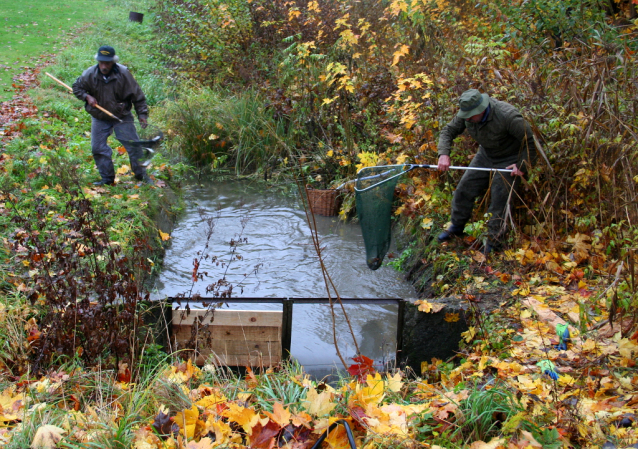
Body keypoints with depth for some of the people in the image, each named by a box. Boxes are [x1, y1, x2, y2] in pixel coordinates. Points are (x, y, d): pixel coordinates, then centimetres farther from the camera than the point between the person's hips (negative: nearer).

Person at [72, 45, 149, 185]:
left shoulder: (123, 74, -17)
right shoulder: (89, 74, -11)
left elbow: (137, 96, -10)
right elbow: (77, 87, 8)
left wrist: (142, 115, -15)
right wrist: (87, 96, -12)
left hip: (122, 116, -2)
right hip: (100, 118, 2)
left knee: (133, 146, -4)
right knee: (98, 148, 1)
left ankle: (141, 175, 13)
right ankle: (107, 178, 14)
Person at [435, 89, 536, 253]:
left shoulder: (508, 116, -35)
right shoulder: (466, 114, -17)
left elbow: (531, 141, -28)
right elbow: (448, 131, -7)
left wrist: (522, 166, -24)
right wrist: (444, 154, -25)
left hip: (509, 161, -6)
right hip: (485, 155, 6)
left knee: (499, 202, -8)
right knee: (464, 189, 6)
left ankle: (493, 241, 7)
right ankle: (457, 226, 27)